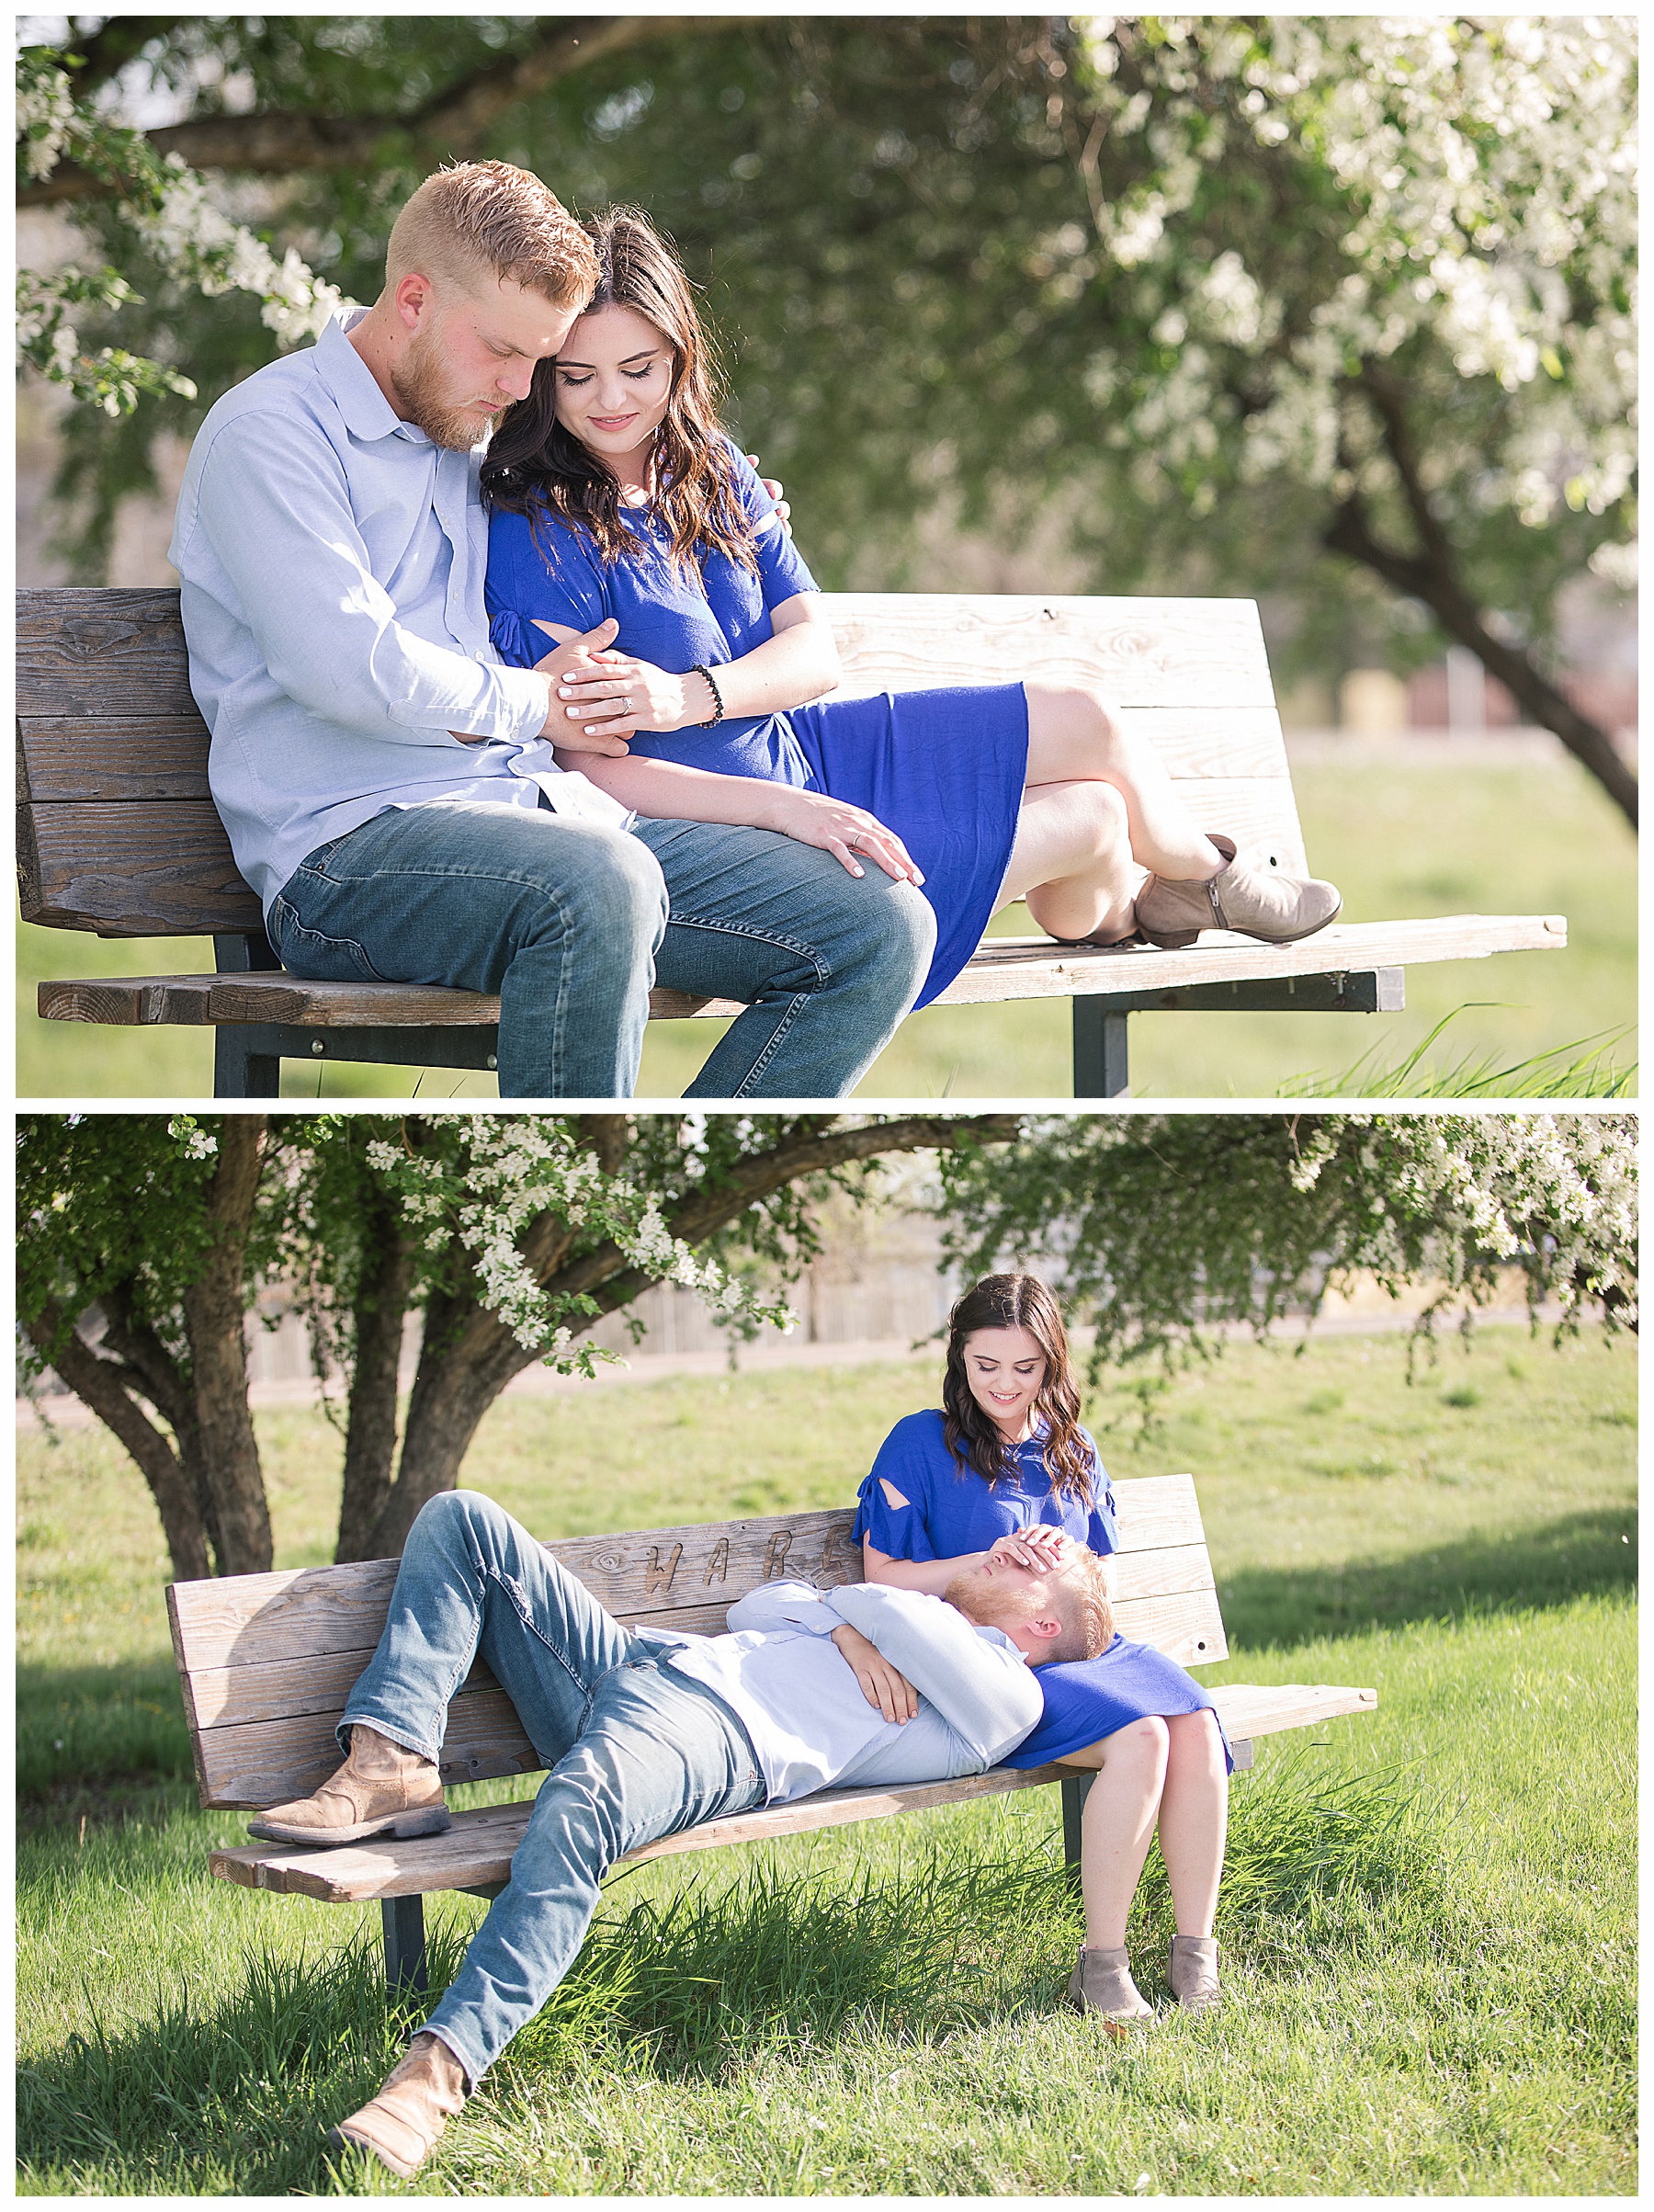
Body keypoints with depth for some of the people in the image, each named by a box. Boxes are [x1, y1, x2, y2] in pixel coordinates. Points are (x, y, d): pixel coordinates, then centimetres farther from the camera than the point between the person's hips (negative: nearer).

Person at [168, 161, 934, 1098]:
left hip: (554, 810, 8)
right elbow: (351, 669, -15)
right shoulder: (270, 432, 0)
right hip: (356, 842, -8)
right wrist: (531, 703, 0)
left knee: (882, 929, -10)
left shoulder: (475, 444, 25)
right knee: (599, 883, -41)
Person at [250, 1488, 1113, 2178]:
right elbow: (754, 1608, 27)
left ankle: (440, 2068, -50)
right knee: (460, 1516, -3)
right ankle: (394, 1765, -19)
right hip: (633, 1657, 9)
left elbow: (891, 1611, -8)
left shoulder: (1006, 1695, 7)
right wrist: (845, 1629, 10)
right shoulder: (919, 1627, 35)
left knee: (575, 1811, -44)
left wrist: (847, 1606, 14)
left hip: (718, 1737, -9)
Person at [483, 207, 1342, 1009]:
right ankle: (1216, 876, 35)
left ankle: (1106, 907, 35)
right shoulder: (532, 535, -22)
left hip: (802, 749, 7)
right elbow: (583, 766, -25)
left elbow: (814, 651, -6)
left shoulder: (708, 468, 0)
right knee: (1091, 817, -2)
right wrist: (782, 809, -33)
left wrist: (690, 696, -29)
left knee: (1084, 722, 2)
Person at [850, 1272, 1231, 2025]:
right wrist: (989, 1561, -13)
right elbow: (883, 1579, 0)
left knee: (1196, 1725, -28)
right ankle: (1101, 1965, -26)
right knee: (1138, 1735, -33)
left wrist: (1066, 1565, -2)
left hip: (1086, 1648, 5)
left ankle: (1195, 1952, -21)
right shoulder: (920, 1445, 4)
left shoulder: (1071, 1454, 19)